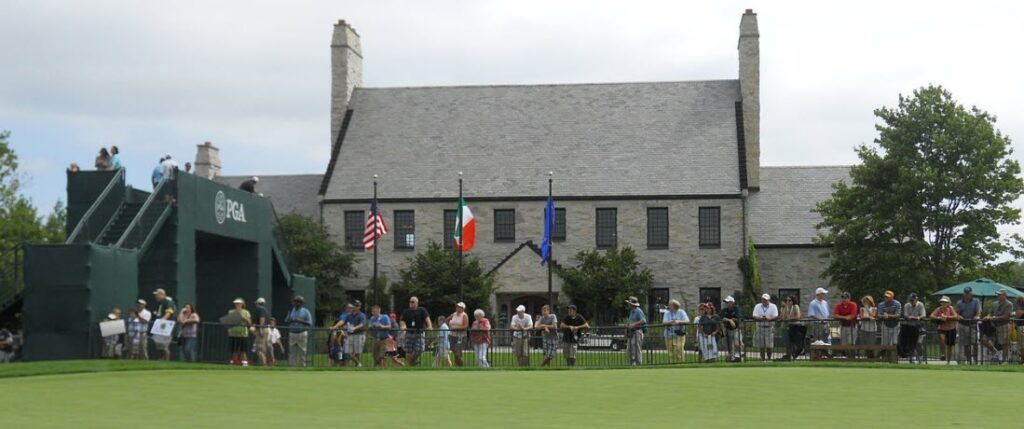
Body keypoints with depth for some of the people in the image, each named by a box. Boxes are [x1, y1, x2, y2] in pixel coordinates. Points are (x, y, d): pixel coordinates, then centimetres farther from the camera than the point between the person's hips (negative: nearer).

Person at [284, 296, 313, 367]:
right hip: (292, 334, 3)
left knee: (302, 352, -5)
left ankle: (302, 366, -2)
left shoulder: (305, 312, 4)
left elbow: (310, 324, -3)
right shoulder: (291, 311, 16)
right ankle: (291, 366, -2)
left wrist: (301, 321, -17)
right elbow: (285, 322, 17)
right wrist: (290, 321, -6)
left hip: (302, 334, -3)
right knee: (291, 352, -2)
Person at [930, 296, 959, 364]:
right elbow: (932, 316, -10)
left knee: (950, 346, 6)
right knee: (942, 338, -31)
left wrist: (946, 317, -31)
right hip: (942, 329, 1)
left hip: (951, 329, -1)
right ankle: (944, 354, -17)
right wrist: (939, 318, -26)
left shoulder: (951, 308, -8)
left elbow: (955, 316, -21)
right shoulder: (939, 309, -2)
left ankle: (948, 361, 19)